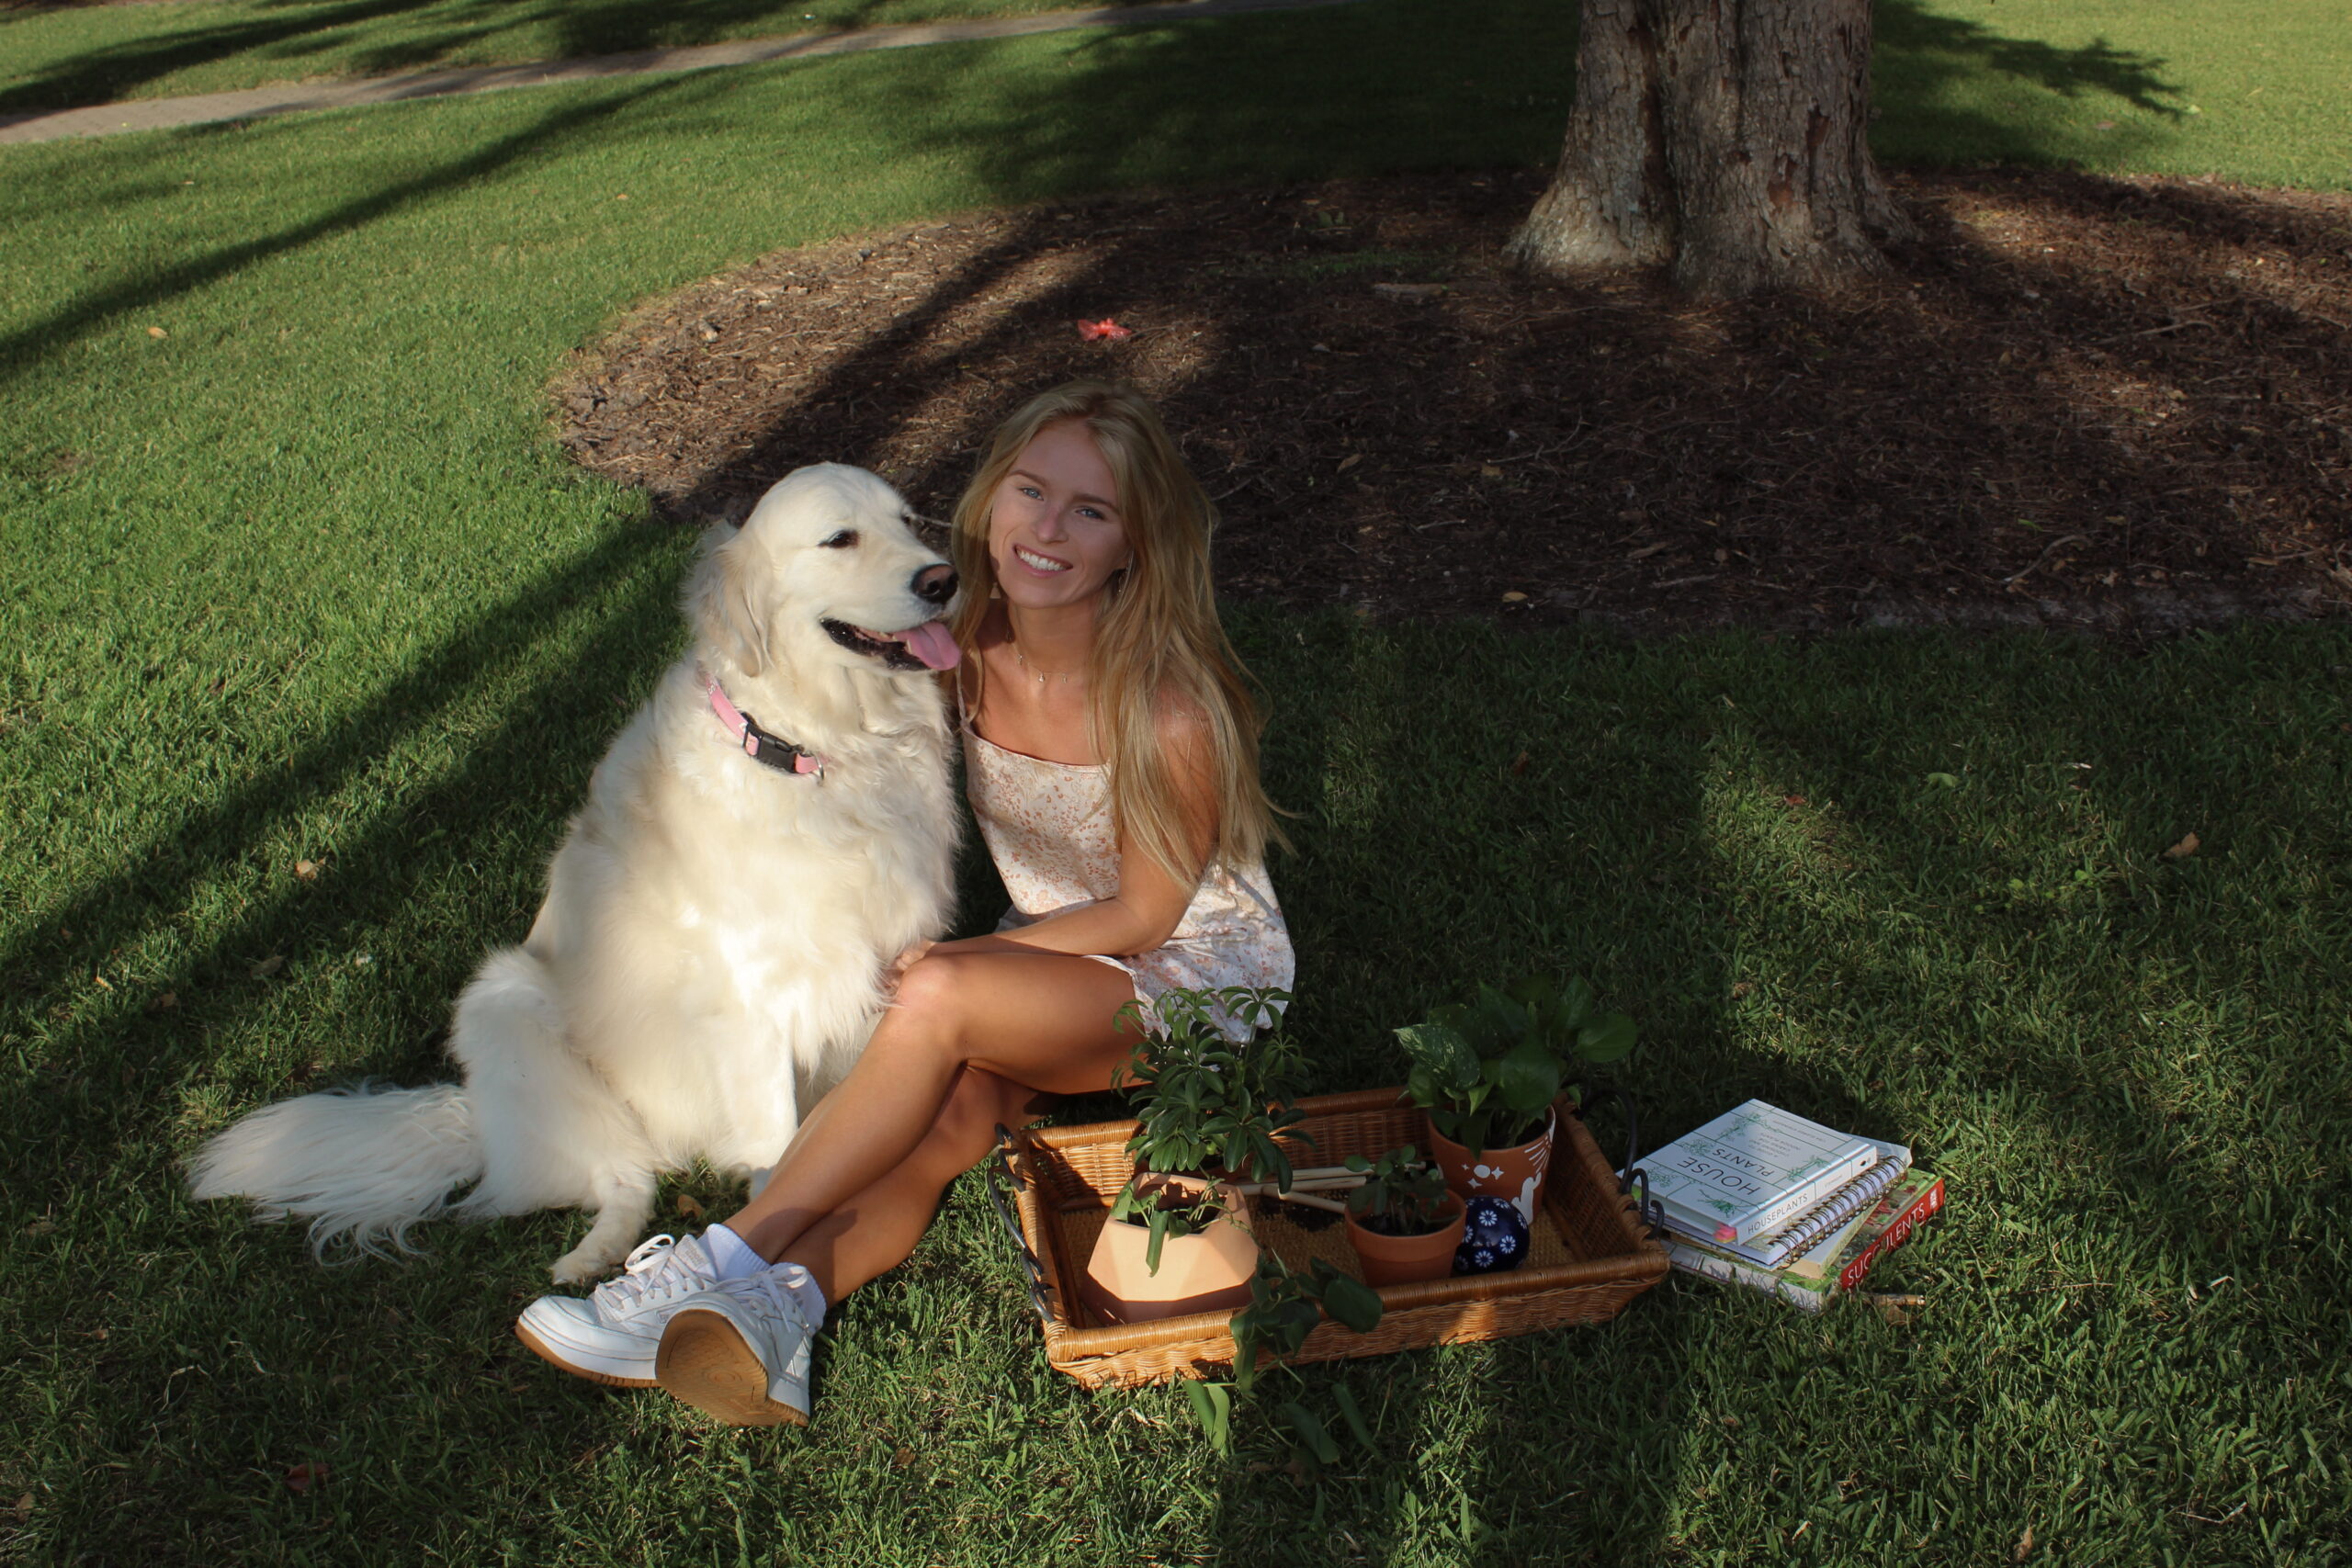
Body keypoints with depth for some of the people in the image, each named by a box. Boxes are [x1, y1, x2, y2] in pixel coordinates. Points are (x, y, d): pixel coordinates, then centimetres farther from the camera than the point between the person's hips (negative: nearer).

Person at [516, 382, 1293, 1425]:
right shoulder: (970, 650, -8)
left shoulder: (1169, 710, -26)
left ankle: (730, 1257, -26)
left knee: (937, 999, -31)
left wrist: (957, 962, -16)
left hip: (1197, 972, -5)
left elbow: (1146, 915, -15)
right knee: (950, 1108, -27)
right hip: (1046, 957, 6)